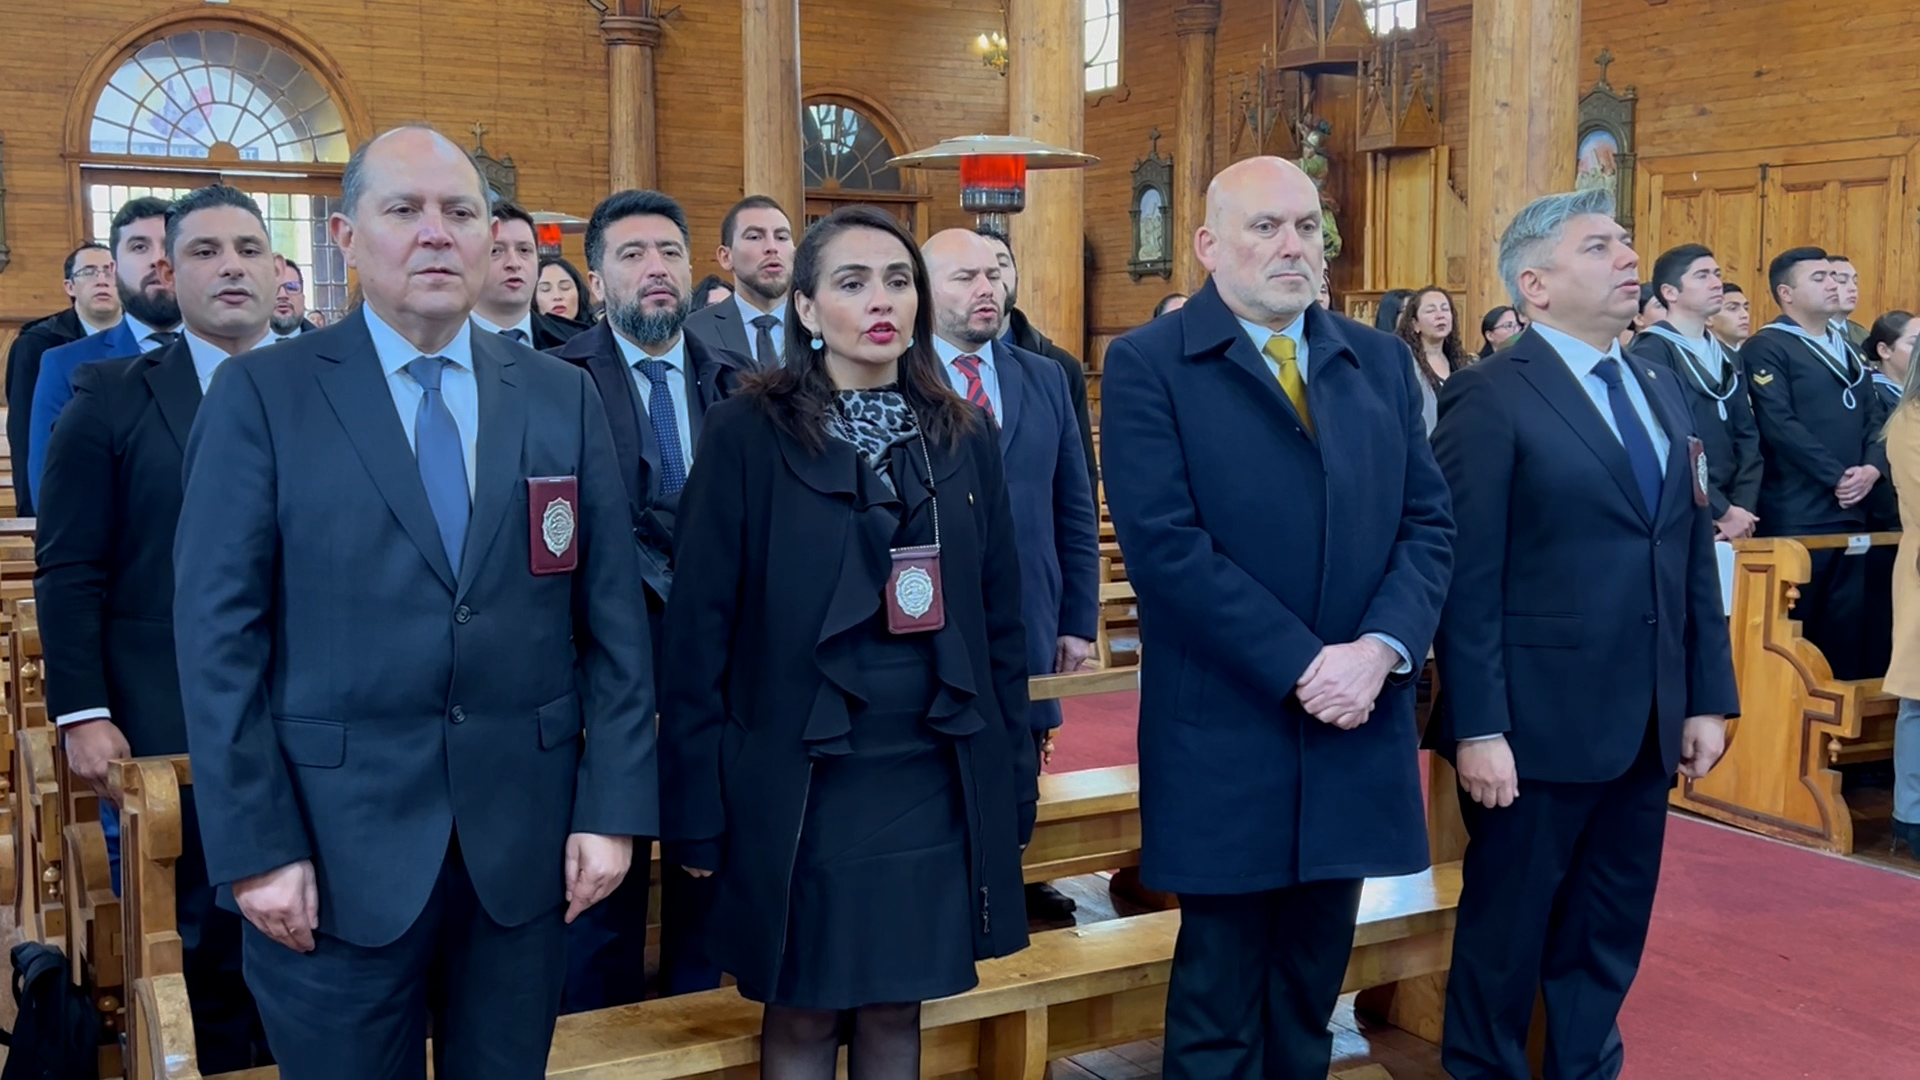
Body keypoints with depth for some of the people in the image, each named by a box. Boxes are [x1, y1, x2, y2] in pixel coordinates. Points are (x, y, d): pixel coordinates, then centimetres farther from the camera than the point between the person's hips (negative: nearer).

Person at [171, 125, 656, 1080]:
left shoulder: (564, 398, 5)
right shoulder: (262, 394, -2)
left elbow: (613, 621, 4)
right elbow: (219, 632, -5)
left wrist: (613, 808, -2)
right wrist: (255, 846, -9)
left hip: (525, 845, 3)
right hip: (335, 851, -2)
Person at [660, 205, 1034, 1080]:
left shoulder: (964, 437, 6)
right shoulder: (748, 433, -6)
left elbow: (1000, 619, 9)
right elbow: (700, 627, -6)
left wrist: (1016, 779, 8)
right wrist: (696, 805, -8)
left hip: (935, 782, 3)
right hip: (800, 783, -3)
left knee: (897, 1008, 13)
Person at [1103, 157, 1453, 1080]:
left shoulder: (1380, 361, 10)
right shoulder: (1147, 365, -6)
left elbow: (1428, 521, 5)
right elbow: (1166, 544, -15)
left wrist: (1380, 647, -12)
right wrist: (1300, 667, -17)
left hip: (1355, 722, 5)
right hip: (1225, 732, -4)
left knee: (1313, 983, 16)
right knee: (1220, 994, 8)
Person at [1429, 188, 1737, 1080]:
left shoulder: (1662, 393, 13)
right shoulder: (1491, 396, -10)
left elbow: (1694, 557, 13)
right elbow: (1466, 578, -14)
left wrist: (1707, 697, 8)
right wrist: (1478, 728, -18)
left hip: (1648, 725, 7)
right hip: (1540, 722, -6)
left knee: (1609, 936, 17)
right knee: (1507, 934, 9)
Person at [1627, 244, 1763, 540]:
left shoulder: (1725, 358, 14)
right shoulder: (1650, 353, -11)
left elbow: (1747, 438, 10)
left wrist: (1742, 509, -5)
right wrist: (1722, 512, -15)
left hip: (1731, 520, 7)